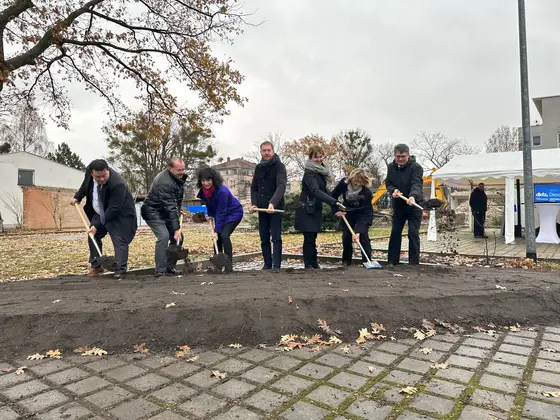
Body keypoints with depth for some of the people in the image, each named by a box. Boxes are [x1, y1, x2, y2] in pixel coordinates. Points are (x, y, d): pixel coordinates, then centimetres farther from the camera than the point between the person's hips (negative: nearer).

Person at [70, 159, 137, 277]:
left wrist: (97, 225, -31)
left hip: (119, 215, -7)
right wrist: (77, 197, 5)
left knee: (119, 241, -12)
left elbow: (113, 209, -33)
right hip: (99, 213, 7)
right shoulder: (89, 173, -16)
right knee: (93, 236, 12)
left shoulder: (118, 184, -37)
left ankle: (120, 271, -9)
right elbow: (85, 185, 12)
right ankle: (96, 266, 23)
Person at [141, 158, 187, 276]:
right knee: (164, 236, -24)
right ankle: (160, 270, -17)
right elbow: (170, 207, -33)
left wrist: (178, 211, 8)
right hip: (153, 212, -9)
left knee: (177, 237, 3)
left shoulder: (179, 177, -1)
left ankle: (170, 267, 12)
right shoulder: (164, 182, -29)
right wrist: (176, 228, -34)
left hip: (166, 212, 9)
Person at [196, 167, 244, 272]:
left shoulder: (222, 191, -33)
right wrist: (210, 214, 8)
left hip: (234, 213, -7)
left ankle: (229, 265, -14)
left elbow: (221, 213, -31)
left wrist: (216, 231, -30)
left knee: (224, 235, -21)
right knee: (217, 237, 2)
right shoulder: (203, 190, -11)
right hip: (220, 213, 8)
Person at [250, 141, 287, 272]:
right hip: (261, 208, 6)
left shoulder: (279, 166, -7)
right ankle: (267, 264, 19)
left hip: (276, 207, -6)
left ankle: (276, 266, -2)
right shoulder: (258, 168, 12)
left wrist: (273, 203, -35)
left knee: (276, 238, -5)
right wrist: (254, 203, -1)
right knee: (264, 238, 9)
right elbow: (254, 188, 15)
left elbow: (281, 186, -21)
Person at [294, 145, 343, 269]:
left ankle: (314, 263, 23)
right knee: (309, 238, -4)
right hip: (307, 210, -8)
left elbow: (324, 190, 19)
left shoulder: (321, 171, 10)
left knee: (313, 238, 14)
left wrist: (335, 201, 8)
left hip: (316, 209, 8)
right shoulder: (309, 173, -18)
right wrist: (334, 202, -41)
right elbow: (316, 191, -32)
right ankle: (308, 265, 5)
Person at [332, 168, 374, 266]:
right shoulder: (344, 183, -24)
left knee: (363, 235, -17)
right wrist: (336, 210, -15)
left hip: (363, 214, -3)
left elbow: (364, 213, -32)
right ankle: (346, 260, 14)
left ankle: (367, 260, -8)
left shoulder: (366, 192, -33)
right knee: (346, 236, -1)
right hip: (348, 213, 3)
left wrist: (358, 231, -39)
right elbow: (333, 196, -6)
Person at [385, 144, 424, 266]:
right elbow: (388, 183, 6)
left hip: (414, 206, -5)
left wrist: (413, 196, -51)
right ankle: (392, 261, 16)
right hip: (398, 205, 5)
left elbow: (417, 184, -31)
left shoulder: (416, 167, -17)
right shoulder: (391, 167, 1)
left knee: (413, 233, -7)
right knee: (395, 233, 7)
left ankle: (414, 262, 2)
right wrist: (393, 190, -18)